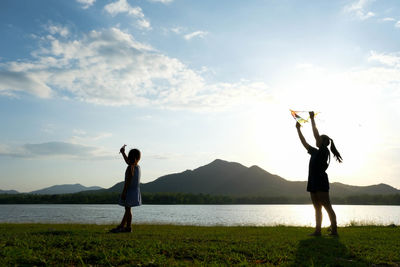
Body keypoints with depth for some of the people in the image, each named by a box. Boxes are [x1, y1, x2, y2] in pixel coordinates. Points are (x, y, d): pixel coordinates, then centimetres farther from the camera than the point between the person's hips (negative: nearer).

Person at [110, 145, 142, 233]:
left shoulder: (130, 167, -15)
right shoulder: (138, 167, 8)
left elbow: (128, 181, -19)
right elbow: (128, 161, 27)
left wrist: (123, 192, -16)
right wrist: (123, 153, 35)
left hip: (129, 191, -8)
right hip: (135, 191, 8)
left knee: (128, 209, -2)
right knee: (127, 209, 13)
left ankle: (128, 227, 2)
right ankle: (121, 226, 21)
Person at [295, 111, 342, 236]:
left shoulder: (324, 151, -5)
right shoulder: (315, 152, 17)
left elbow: (316, 135, -13)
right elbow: (304, 143, 23)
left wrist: (312, 119, -8)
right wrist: (298, 129, 24)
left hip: (321, 182, -9)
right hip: (313, 183, 9)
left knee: (327, 207, -7)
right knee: (317, 208, 8)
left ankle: (334, 230, -4)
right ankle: (317, 231, 10)